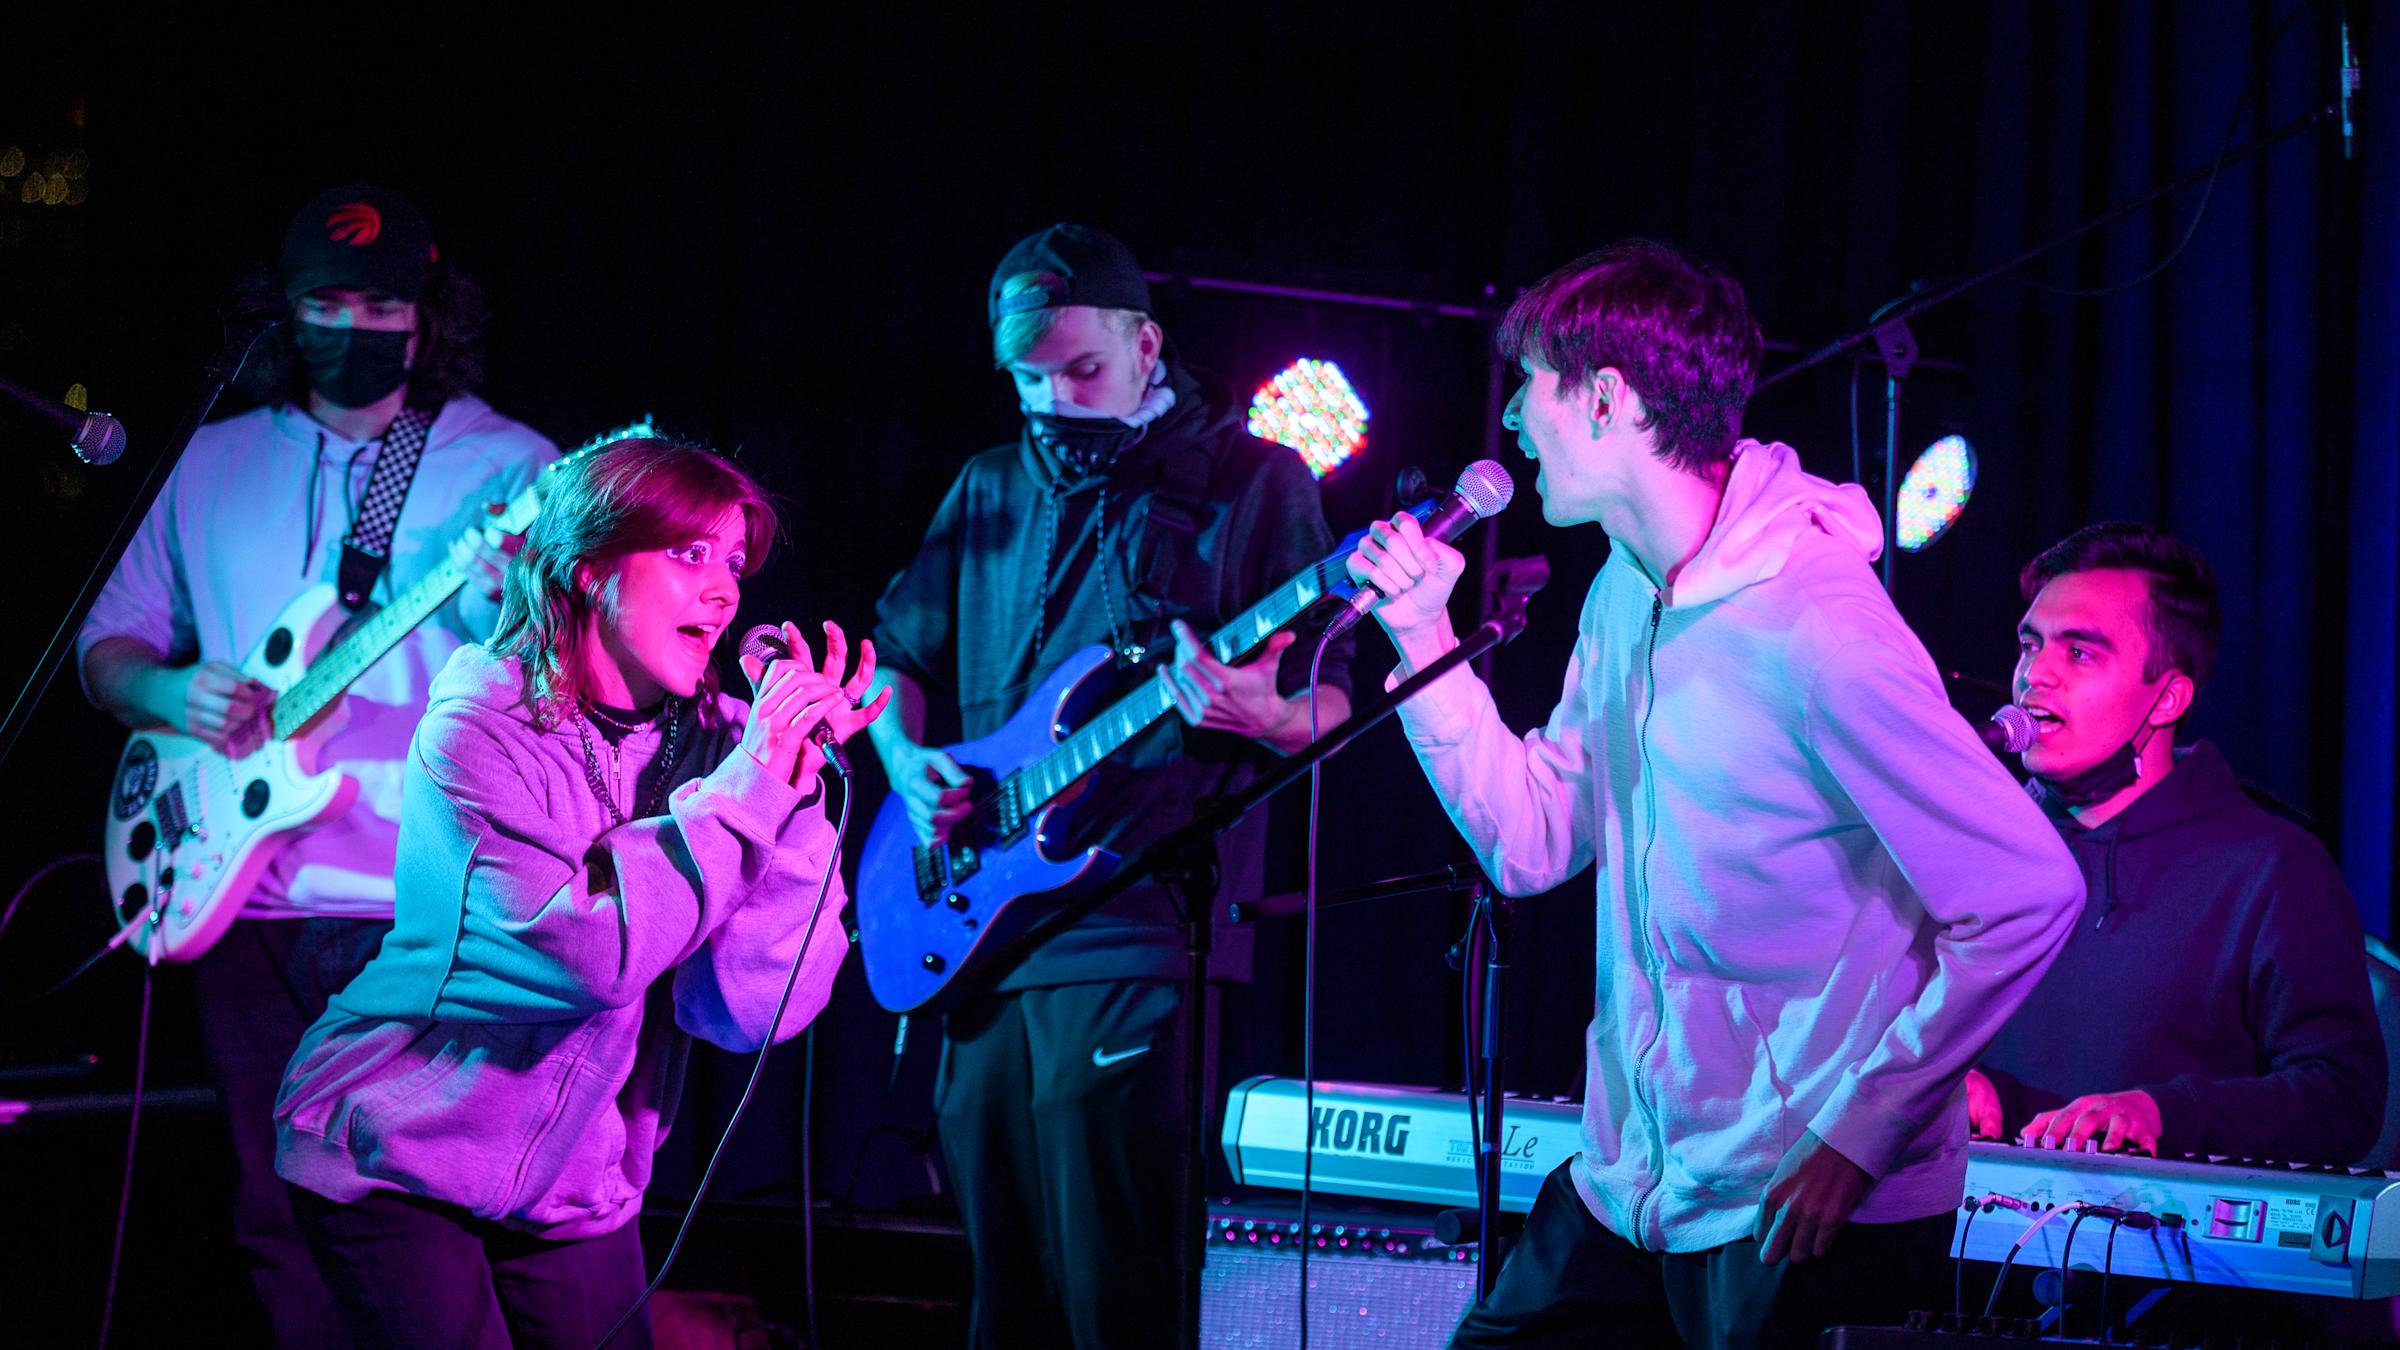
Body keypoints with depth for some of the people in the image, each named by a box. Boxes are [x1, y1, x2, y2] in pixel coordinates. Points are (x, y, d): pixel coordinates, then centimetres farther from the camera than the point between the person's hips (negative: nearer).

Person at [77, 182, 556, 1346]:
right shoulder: (217, 464, 14)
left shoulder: (506, 467, 2)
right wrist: (168, 694, -5)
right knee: (278, 1217, 7)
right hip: (246, 900, 4)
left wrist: (510, 612, -27)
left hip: (426, 909, -4)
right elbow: (107, 645, 18)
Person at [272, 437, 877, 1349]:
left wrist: (796, 787, -20)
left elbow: (749, 1011, -13)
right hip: (395, 1166, -5)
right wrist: (747, 787, -25)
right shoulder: (480, 729, -16)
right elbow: (586, 950, -29)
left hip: (579, 1195, 5)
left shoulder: (711, 742, -3)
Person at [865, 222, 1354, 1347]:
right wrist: (905, 759, 2)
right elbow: (899, 655, 23)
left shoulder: (1253, 482, 0)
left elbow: (1330, 708, -2)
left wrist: (1259, 716, -24)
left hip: (1138, 947, -6)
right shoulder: (990, 491, 15)